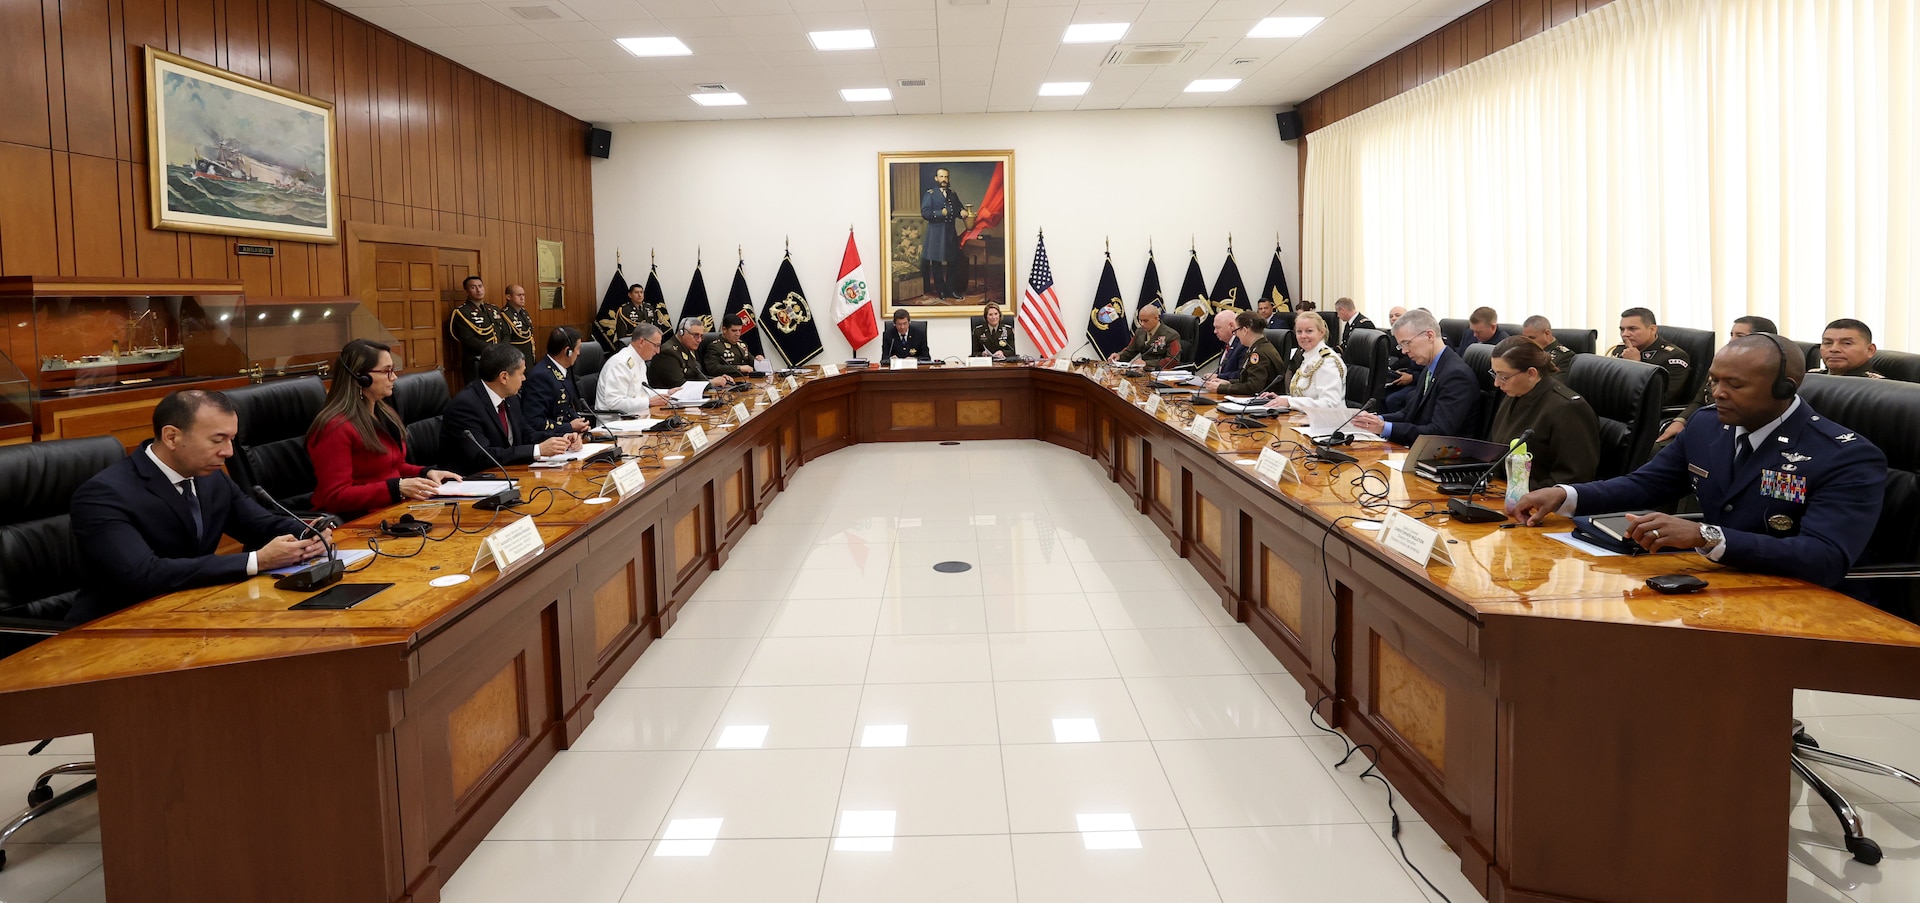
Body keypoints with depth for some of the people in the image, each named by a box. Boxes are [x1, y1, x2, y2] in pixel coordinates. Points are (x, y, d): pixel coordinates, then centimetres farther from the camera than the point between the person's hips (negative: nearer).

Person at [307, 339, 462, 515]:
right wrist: (397, 488, -26)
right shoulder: (335, 427, -16)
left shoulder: (383, 412, 12)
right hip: (355, 520, -8)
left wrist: (426, 473, 6)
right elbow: (335, 497, -19)